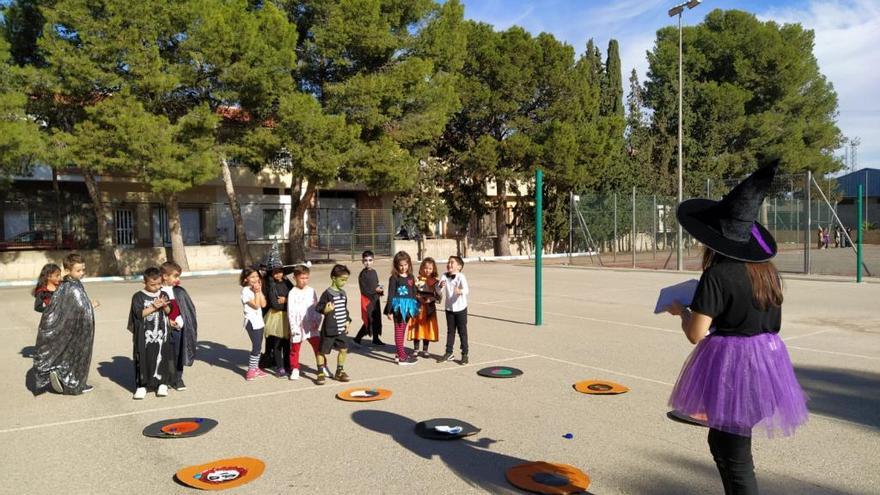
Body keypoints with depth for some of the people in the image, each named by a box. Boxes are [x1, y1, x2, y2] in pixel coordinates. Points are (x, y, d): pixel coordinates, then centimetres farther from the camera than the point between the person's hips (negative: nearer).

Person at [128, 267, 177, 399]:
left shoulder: (163, 295, 6)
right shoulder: (138, 297, -4)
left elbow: (169, 312, 5)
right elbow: (139, 314, -12)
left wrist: (164, 306, -15)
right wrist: (154, 306, -18)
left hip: (162, 335, 3)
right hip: (145, 335, -3)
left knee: (162, 358, 6)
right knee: (144, 359, 2)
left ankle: (162, 383, 17)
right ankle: (142, 385, 11)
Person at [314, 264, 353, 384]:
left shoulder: (343, 293, 9)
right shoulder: (327, 293, -14)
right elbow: (318, 307, -15)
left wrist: (347, 320, 10)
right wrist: (325, 310, -34)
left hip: (341, 329, 7)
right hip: (329, 329, -7)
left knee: (343, 349, 11)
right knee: (323, 351, 1)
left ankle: (340, 371, 27)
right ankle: (321, 373, 15)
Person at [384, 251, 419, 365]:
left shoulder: (411, 277, 8)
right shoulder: (394, 278, -8)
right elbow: (391, 294, -9)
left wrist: (415, 308, 17)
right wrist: (389, 311, -11)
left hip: (408, 307, 6)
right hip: (398, 307, -6)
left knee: (402, 331, 16)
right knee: (399, 331, 0)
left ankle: (400, 354, 27)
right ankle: (402, 357, 2)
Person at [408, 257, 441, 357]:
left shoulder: (435, 281, 1)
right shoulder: (417, 280, -2)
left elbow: (438, 296, -2)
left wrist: (430, 299, -19)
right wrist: (418, 298, -18)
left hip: (429, 308, 1)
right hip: (418, 307, -1)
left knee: (427, 328, 6)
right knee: (417, 328, 5)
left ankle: (425, 350, 19)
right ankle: (416, 349, 19)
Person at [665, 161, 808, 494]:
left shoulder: (717, 275, -19)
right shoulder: (768, 271, 3)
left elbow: (695, 334, -19)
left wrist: (681, 311, 1)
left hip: (731, 366, -8)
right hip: (766, 360, 8)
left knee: (734, 455, 5)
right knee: (722, 442, 24)